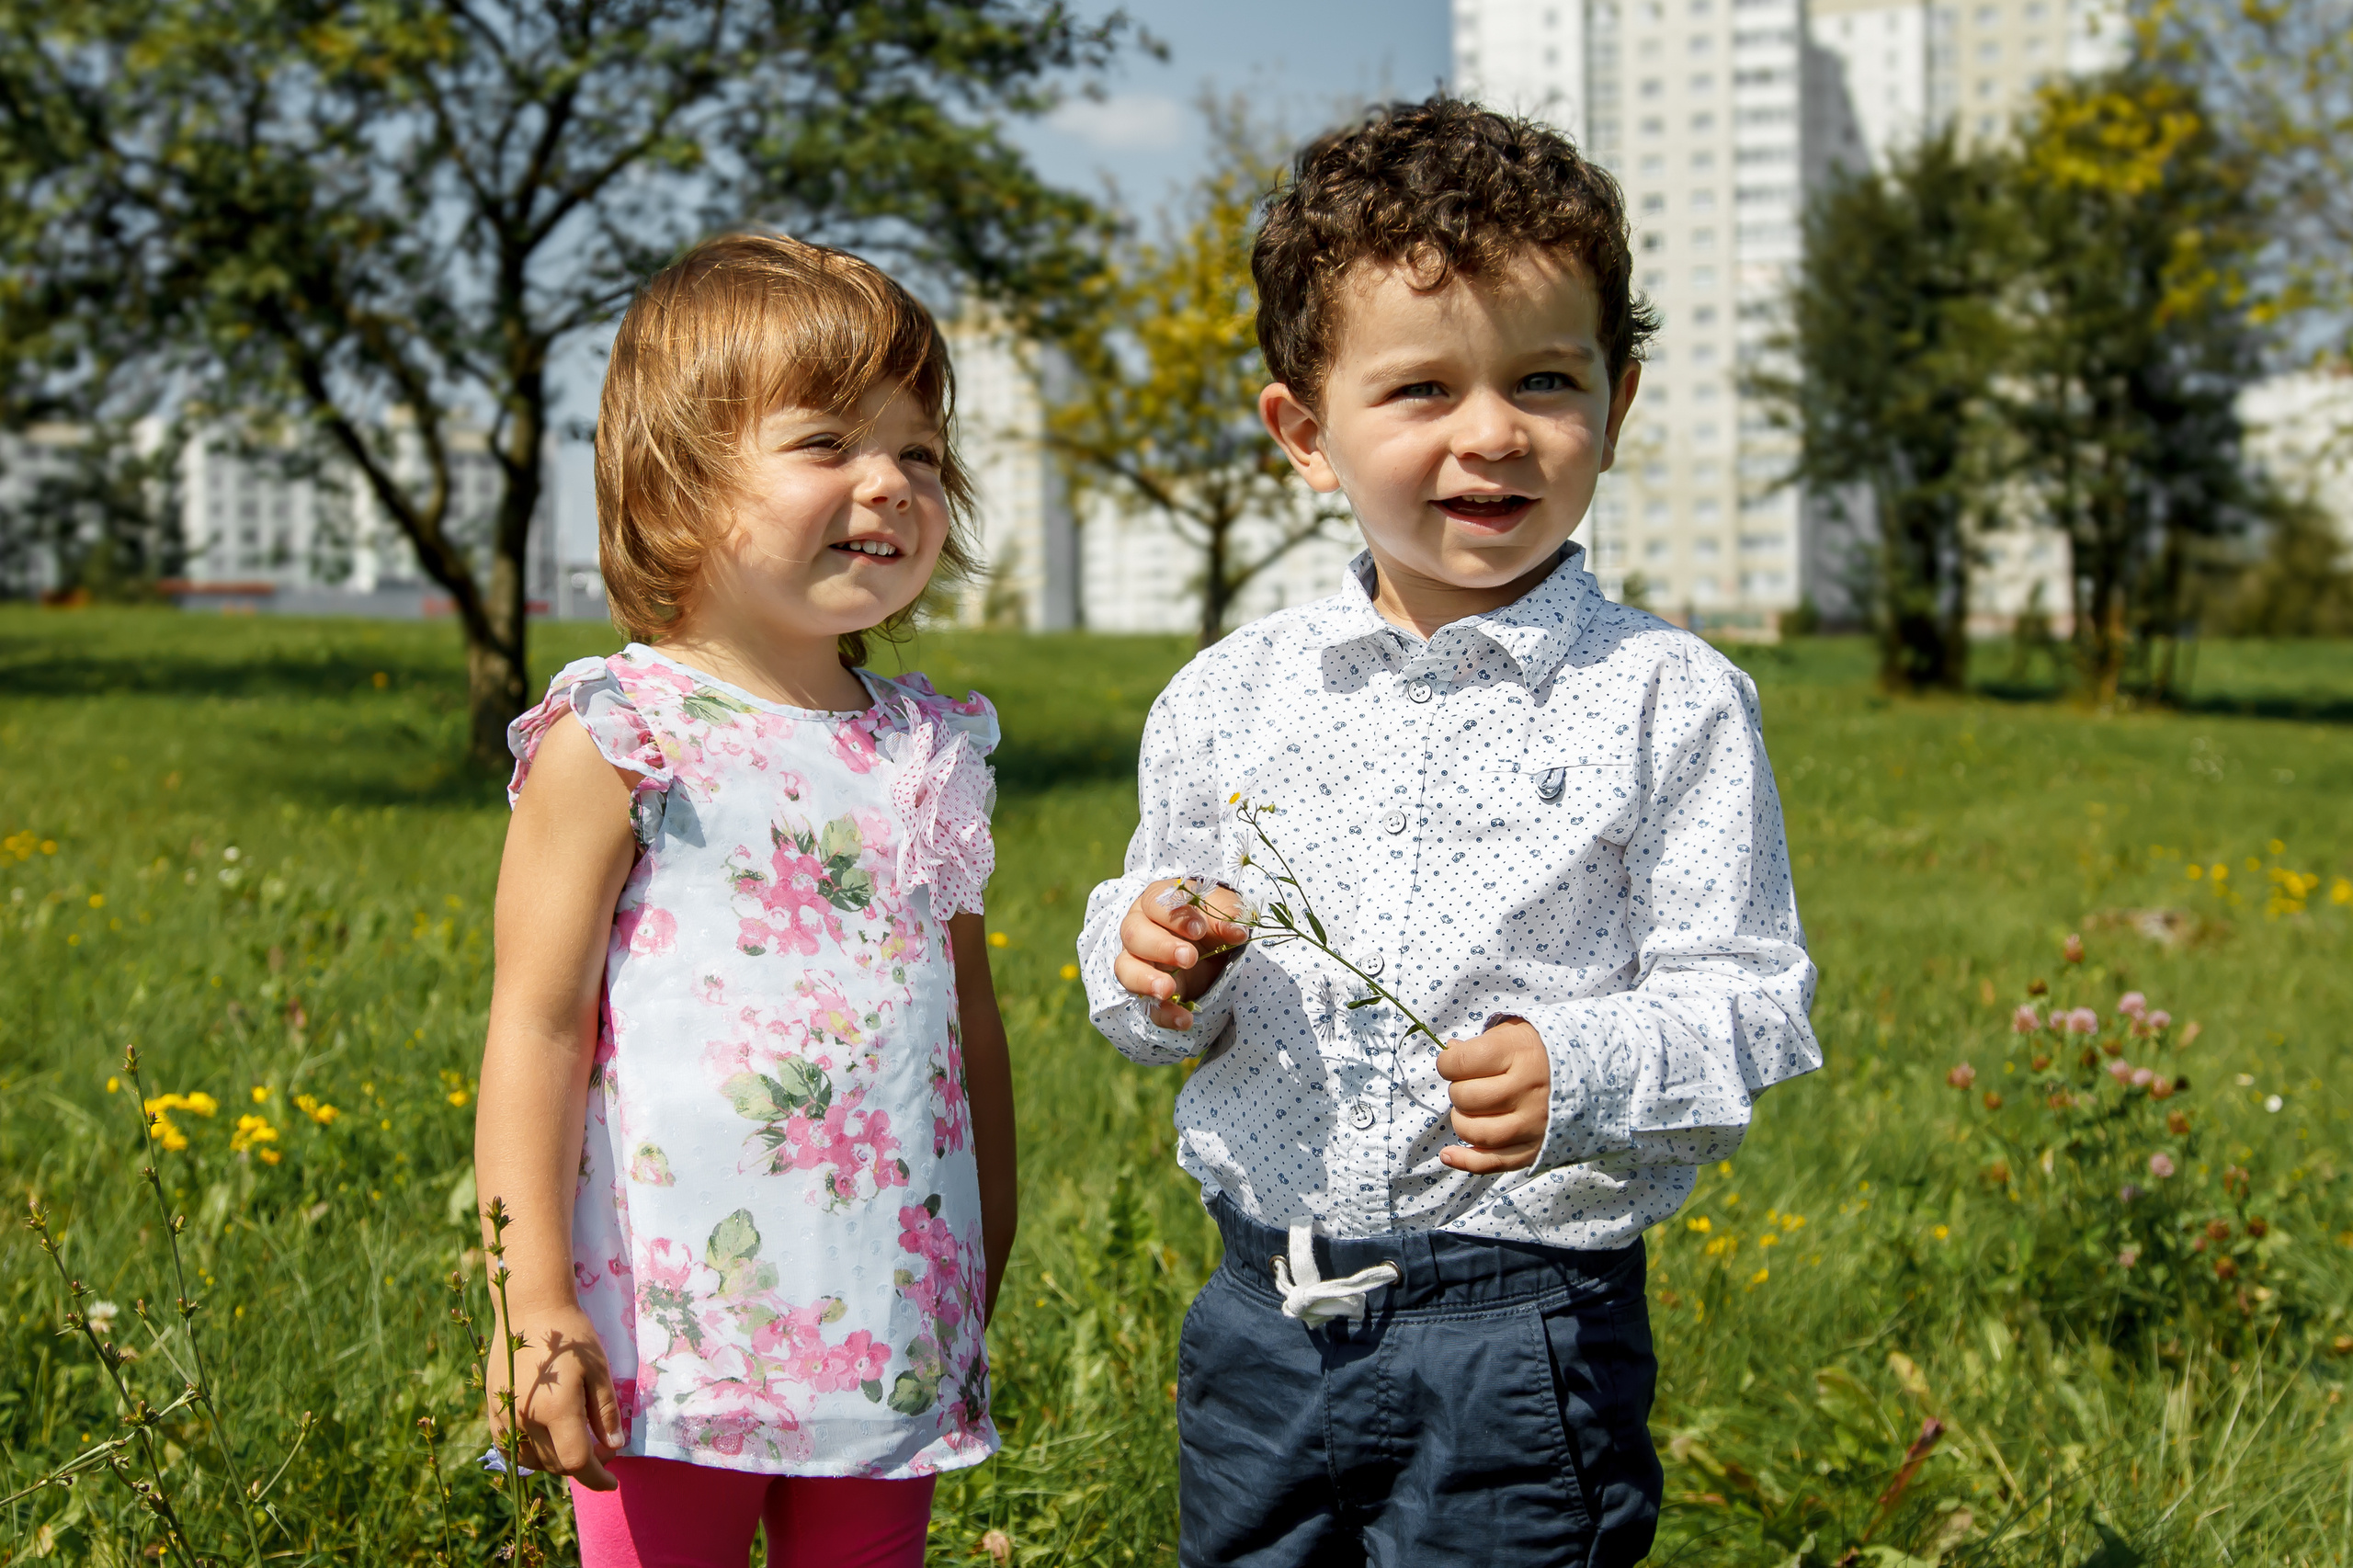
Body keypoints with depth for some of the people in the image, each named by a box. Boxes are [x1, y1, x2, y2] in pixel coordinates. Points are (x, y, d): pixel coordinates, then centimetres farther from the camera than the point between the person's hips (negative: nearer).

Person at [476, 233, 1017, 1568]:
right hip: (674, 1344, -5)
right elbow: (537, 1025, -8)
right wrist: (534, 1303, -13)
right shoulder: (617, 740, -6)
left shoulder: (936, 751, 9)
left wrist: (988, 1278, 18)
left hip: (893, 1347, 5)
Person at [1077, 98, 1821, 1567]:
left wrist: (1580, 1073, -25)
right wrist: (1152, 961, -8)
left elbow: (1745, 1003, -7)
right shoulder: (1227, 699, 4)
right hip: (1265, 1313, 4)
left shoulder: (1668, 702, -7)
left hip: (1522, 1327, -3)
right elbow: (1163, 960, 15)